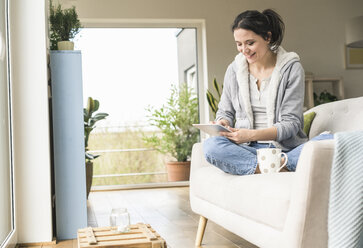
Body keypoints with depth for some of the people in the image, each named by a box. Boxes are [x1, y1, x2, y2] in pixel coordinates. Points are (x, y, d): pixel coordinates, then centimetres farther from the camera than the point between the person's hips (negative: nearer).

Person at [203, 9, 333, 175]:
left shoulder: (292, 68, -1)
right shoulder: (234, 70, 10)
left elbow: (291, 123, -6)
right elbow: (225, 111, 19)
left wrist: (253, 135, -21)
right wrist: (222, 123, -7)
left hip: (286, 148, -2)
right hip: (248, 149, 2)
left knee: (328, 141, -31)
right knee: (211, 145, -31)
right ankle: (280, 167, -35)